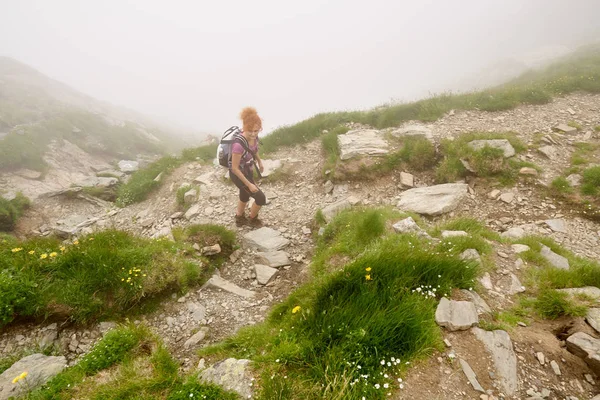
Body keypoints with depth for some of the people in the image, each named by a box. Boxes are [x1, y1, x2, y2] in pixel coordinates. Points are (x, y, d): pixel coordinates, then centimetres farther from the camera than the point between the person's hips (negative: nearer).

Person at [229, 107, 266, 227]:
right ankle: (252, 219, 30)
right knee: (261, 198, 0)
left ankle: (239, 219, 54)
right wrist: (249, 184, -22)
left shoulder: (254, 137, -16)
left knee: (244, 196, 28)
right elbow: (235, 168, -28)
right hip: (238, 174, -8)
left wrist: (259, 161, 22)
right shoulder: (239, 145, -38)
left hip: (248, 171, 8)